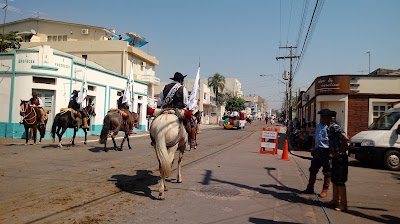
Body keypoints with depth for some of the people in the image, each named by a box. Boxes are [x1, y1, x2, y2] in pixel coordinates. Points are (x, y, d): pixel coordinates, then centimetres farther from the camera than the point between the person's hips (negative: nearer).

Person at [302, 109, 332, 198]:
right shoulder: (319, 125, 12)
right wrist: (314, 149, 19)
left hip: (326, 151, -8)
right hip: (318, 150, 8)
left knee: (327, 172, 5)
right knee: (313, 170, 13)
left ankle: (325, 190, 18)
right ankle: (310, 188, 25)